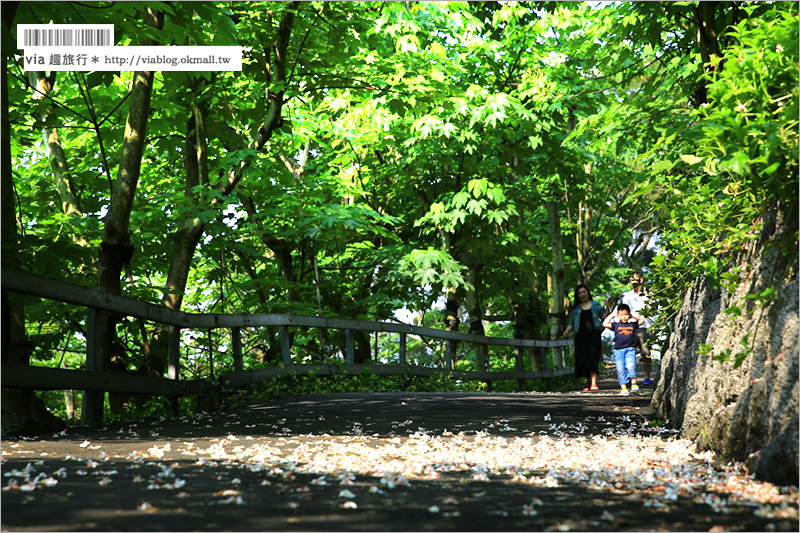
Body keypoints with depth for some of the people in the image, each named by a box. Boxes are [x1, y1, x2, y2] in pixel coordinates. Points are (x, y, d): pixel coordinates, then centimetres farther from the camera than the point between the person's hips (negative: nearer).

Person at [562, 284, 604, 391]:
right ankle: (588, 382, 10)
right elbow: (572, 322, 14)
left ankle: (594, 383, -20)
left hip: (594, 335, -2)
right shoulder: (576, 308, 16)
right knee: (583, 359, -2)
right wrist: (567, 330, -4)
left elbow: (603, 319, 17)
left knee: (593, 358, -14)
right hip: (581, 336, 2)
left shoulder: (596, 305, 13)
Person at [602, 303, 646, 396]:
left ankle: (634, 383, -10)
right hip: (618, 350, 0)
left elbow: (642, 320, 20)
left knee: (630, 366, -20)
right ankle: (623, 388, 1)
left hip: (630, 350, 0)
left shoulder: (632, 324, 13)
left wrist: (633, 316, 17)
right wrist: (611, 315, 8)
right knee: (621, 369, -3)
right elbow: (605, 324, -1)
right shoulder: (616, 325, 8)